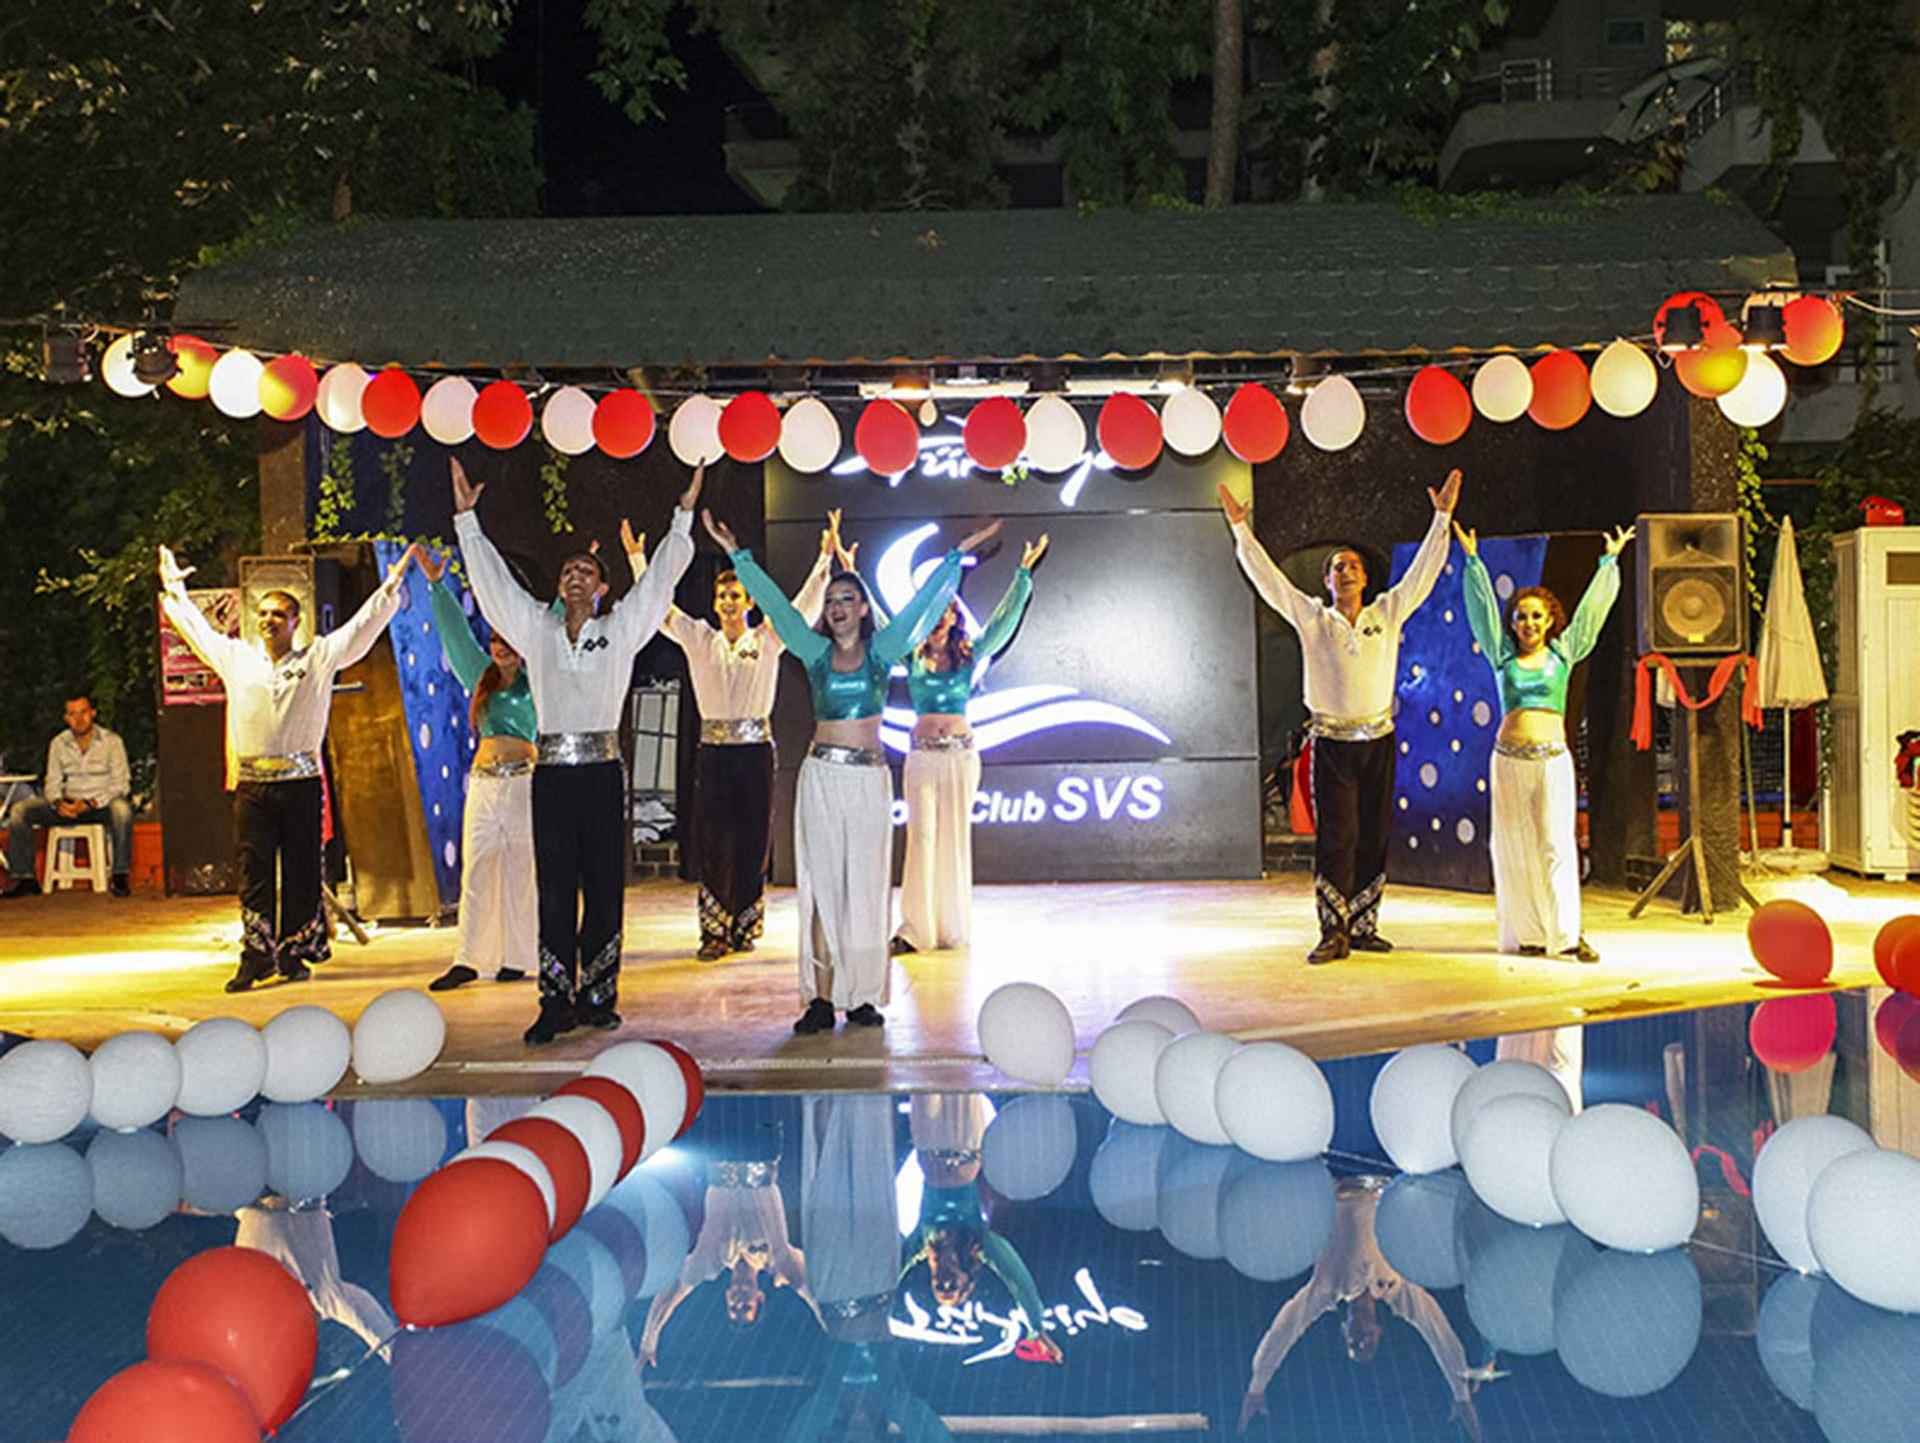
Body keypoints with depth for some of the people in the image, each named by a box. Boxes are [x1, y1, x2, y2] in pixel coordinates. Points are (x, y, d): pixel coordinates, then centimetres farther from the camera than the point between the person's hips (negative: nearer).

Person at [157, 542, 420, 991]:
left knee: (301, 870, 2)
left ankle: (294, 953, 12)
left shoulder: (318, 658, 7)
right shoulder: (236, 658, 13)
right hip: (252, 784, 1)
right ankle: (256, 958, 1)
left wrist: (390, 586, 2)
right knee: (254, 871, -1)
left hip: (301, 782, -1)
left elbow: (362, 626, 6)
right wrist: (174, 589, 31)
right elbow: (197, 628, 25)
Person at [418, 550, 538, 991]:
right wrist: (436, 585, 19)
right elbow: (456, 632, 19)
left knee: (520, 872, 0)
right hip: (484, 782, 4)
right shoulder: (481, 678, 16)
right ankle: (467, 961, 0)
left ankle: (517, 958, 5)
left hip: (524, 781, -4)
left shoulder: (535, 680, 6)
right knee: (476, 872, 0)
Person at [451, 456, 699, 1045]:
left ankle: (598, 997, 10)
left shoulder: (621, 629, 9)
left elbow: (661, 578, 9)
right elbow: (492, 579, 15)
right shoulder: (537, 628, 13)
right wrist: (467, 518, 14)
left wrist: (684, 515, 7)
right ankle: (556, 1003, 3)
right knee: (554, 889, 1)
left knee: (604, 887, 2)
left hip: (601, 769, -1)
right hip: (551, 771, 1)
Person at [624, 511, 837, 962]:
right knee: (712, 840, -2)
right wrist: (637, 558, 0)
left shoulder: (767, 640, 4)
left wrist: (825, 558, -9)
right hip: (713, 751, 1)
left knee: (753, 839, 1)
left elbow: (806, 607, -2)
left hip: (755, 750, -1)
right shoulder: (699, 639, 8)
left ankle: (744, 926, 13)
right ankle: (714, 931, 3)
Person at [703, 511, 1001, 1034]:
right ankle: (821, 998, -1)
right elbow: (774, 603, 8)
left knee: (866, 883, 1)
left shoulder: (882, 649, 6)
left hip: (869, 777, -1)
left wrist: (959, 553, 6)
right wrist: (737, 554, 7)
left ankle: (863, 996, 5)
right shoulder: (815, 652, 7)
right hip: (822, 774, 1)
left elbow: (922, 602, 6)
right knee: (822, 882, -1)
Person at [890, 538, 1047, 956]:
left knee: (955, 836, 4)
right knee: (922, 836, -4)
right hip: (922, 754, 0)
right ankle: (916, 927, -4)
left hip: (961, 753, 0)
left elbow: (1004, 620, 1)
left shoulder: (969, 656, 5)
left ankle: (953, 925, 13)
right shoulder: (911, 656, 5)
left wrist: (1023, 575, -3)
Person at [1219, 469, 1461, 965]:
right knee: (1336, 836, -6)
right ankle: (1334, 932, -2)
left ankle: (1363, 926, 13)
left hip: (1378, 742, 2)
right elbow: (1267, 578, 0)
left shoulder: (1388, 614, 7)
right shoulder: (1312, 619, 3)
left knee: (1374, 836, 5)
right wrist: (1240, 529, -2)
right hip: (1332, 743, -2)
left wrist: (1442, 518, 5)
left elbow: (1423, 571, 8)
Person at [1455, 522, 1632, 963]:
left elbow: (1592, 606, 12)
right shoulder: (1503, 655, 8)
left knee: (1557, 843, -4)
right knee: (1515, 847, 2)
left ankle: (1567, 933, -4)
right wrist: (1472, 559, 9)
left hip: (1553, 758, -1)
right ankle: (1527, 932, 8)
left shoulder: (1563, 653, 8)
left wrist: (1610, 560, 15)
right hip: (1510, 758, 1)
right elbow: (1483, 605, 9)